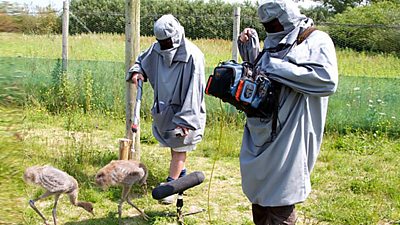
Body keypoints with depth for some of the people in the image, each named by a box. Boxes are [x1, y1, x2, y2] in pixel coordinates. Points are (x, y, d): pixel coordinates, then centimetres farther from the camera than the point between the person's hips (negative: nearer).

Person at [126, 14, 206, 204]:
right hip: (165, 108, 6)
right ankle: (182, 175, 39)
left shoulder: (192, 56, -24)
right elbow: (142, 60, 18)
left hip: (184, 111, -6)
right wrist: (136, 71, -6)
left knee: (179, 148, 0)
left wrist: (185, 120, -25)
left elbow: (193, 91, -24)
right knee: (174, 146, 19)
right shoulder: (157, 49, -5)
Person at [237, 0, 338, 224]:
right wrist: (248, 47, 10)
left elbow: (328, 80, -22)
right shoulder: (274, 42, 15)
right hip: (262, 130, 7)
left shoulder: (316, 40, -7)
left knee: (280, 202, -1)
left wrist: (278, 68, -20)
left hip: (288, 135, -7)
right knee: (258, 191, 15)